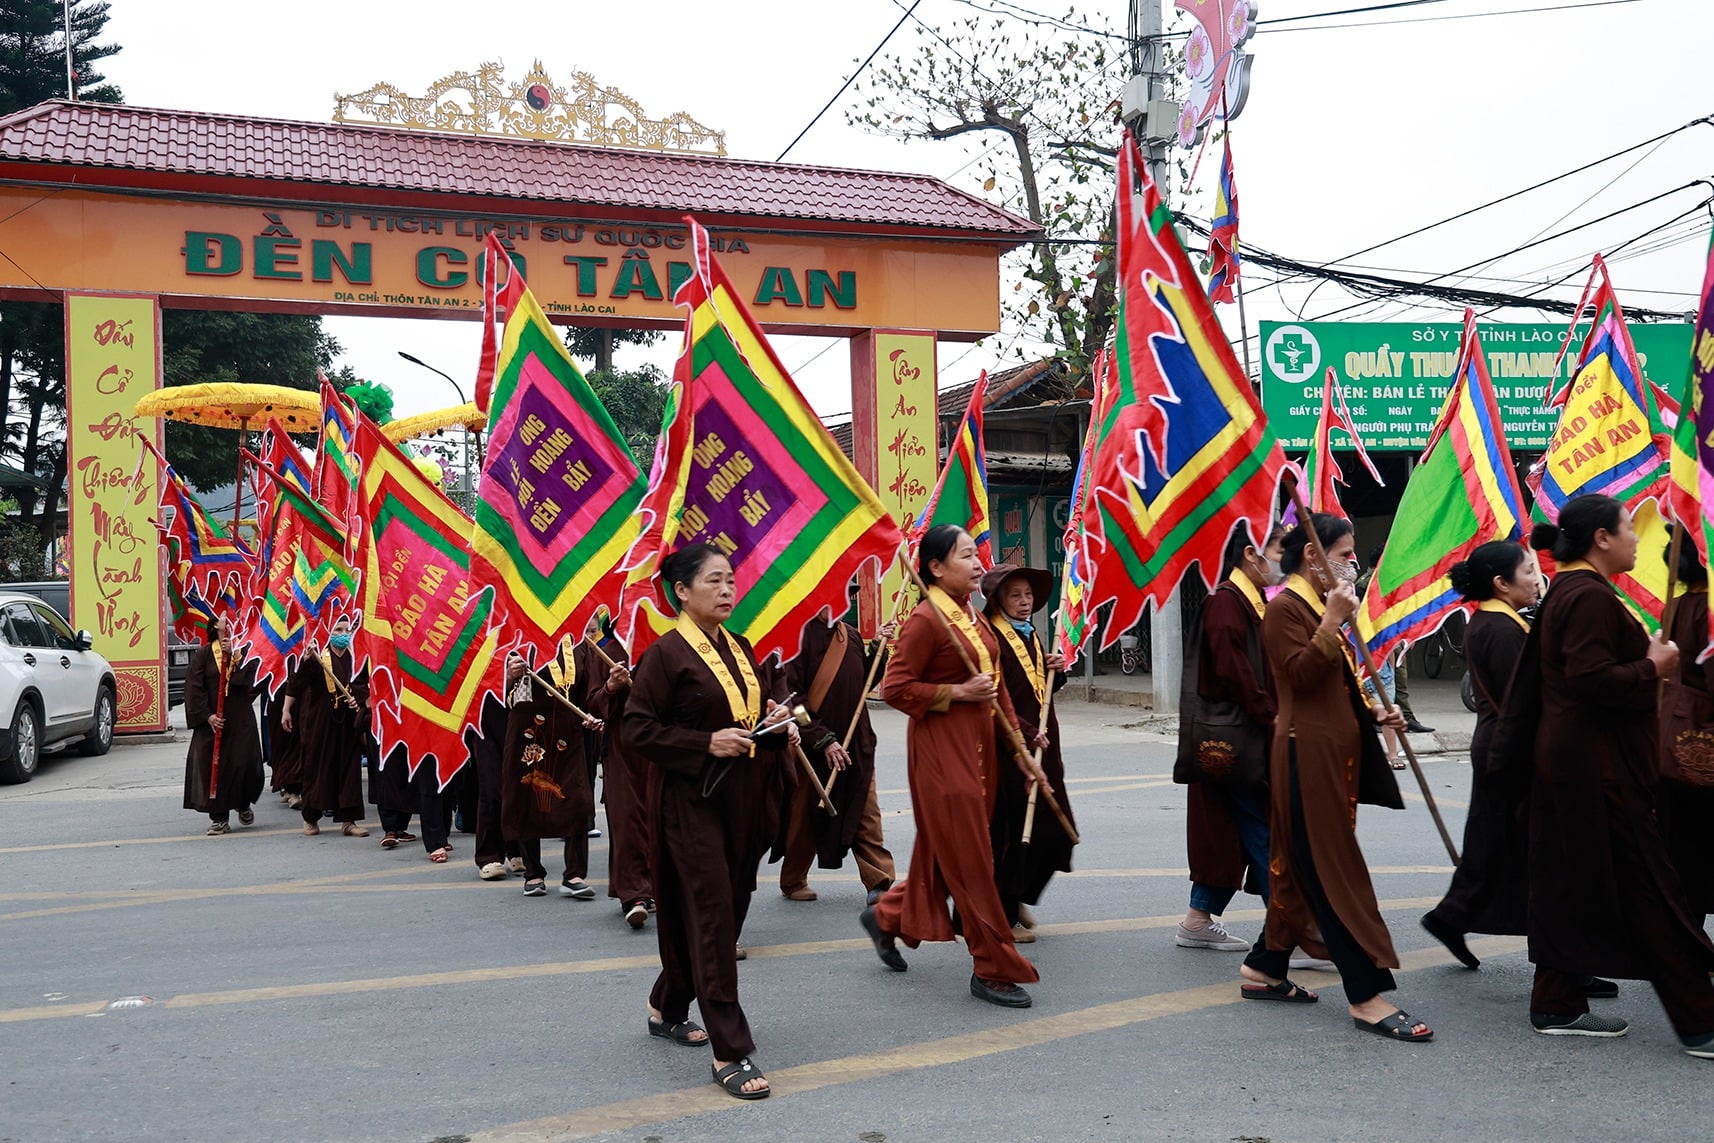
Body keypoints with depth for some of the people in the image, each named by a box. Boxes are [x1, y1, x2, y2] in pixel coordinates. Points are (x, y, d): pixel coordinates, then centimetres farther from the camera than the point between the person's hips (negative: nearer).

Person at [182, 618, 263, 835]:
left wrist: (233, 654, -15)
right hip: (211, 720, 0)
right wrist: (207, 715, -11)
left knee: (244, 764, -4)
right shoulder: (203, 654, 3)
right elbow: (194, 687, -2)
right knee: (212, 766, -3)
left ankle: (244, 805, 23)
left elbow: (250, 678, -9)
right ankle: (219, 818, 6)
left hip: (241, 719, 0)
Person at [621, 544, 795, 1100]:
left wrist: (781, 726, 1)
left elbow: (765, 703, 23)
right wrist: (706, 744, -21)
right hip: (693, 800, -7)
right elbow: (636, 728, -13)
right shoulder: (666, 653, -10)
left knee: (727, 908, 14)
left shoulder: (740, 648, 11)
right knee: (712, 918, -7)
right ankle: (731, 1052, -1)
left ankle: (667, 1007, 36)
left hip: (745, 798, 8)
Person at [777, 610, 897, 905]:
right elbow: (793, 697, -17)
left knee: (867, 814, 4)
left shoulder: (851, 635, 7)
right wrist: (823, 739, -18)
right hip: (813, 746, -5)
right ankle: (792, 882, 26)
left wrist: (879, 649, 2)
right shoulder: (802, 635, -14)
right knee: (806, 816, 9)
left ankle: (879, 882, 8)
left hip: (857, 743, 5)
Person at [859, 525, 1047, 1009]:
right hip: (941, 746, -9)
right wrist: (959, 692, -18)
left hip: (978, 742, 9)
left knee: (944, 853, 16)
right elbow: (895, 689, -16)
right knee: (969, 861, -2)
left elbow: (995, 682, 19)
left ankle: (886, 917, 37)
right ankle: (993, 969, 6)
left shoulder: (973, 615, 12)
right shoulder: (925, 620, -14)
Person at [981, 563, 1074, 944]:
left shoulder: (1029, 634, 15)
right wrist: (1026, 734, -23)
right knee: (1012, 833, -3)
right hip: (1010, 751, -9)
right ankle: (1004, 916, 10)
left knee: (1056, 830, 10)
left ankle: (1018, 898, 28)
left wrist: (1055, 670, 6)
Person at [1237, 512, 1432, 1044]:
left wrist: (1376, 713, 10)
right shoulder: (1286, 607, -11)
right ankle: (1367, 996, -7)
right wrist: (1332, 621, -25)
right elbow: (1300, 673, -23)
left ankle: (1263, 969, 22)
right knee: (1337, 872, -9)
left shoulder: (1325, 606, 18)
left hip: (1337, 753, 10)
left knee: (1304, 868, 13)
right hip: (1308, 754, -10)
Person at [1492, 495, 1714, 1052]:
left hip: (1570, 761, 10)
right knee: (1647, 890, -5)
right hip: (1599, 768, -10)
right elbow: (1593, 678, -26)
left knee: (1571, 882, 13)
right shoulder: (1590, 597, -18)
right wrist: (1652, 668, -13)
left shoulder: (1567, 591, 14)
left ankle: (1557, 1006, 19)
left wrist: (1647, 664, 10)